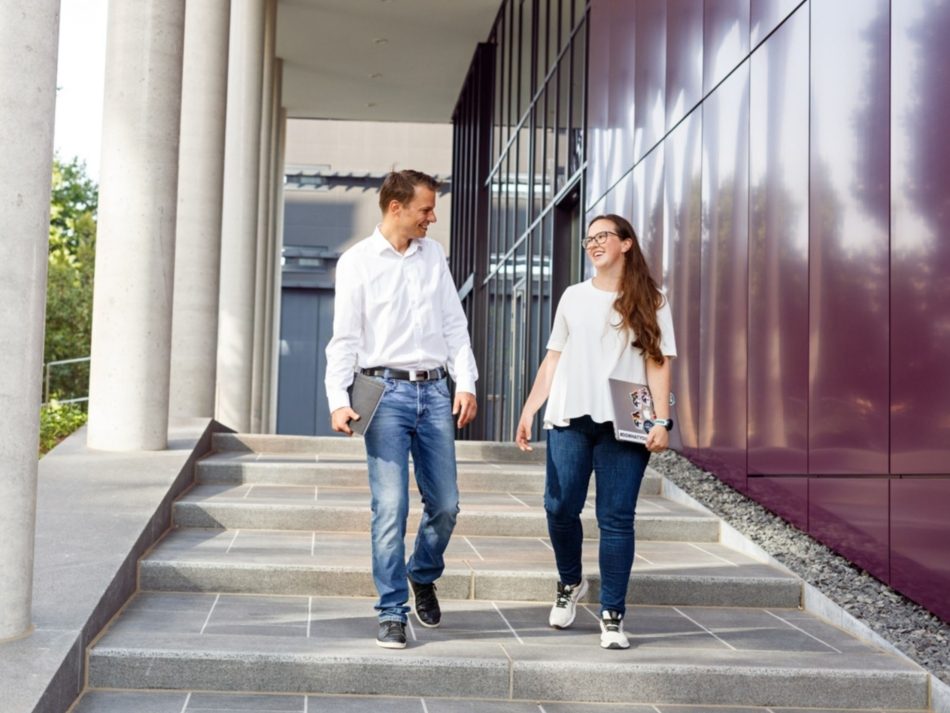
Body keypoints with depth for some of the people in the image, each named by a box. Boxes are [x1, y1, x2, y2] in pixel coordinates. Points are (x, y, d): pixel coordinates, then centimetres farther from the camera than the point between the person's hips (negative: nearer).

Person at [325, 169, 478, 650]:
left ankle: (423, 575, 33)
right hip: (386, 391, -4)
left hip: (434, 392, 4)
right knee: (391, 508, -7)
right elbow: (344, 337, -2)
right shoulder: (357, 261, 1)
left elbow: (454, 325, 13)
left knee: (445, 505, 6)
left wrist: (466, 383, 2)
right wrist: (338, 401, -13)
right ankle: (392, 614, 4)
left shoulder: (434, 255, 13)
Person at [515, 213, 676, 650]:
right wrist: (529, 410, 9)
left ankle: (612, 616, 5)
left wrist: (662, 421, -9)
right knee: (560, 507, -2)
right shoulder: (573, 297, 16)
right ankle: (569, 584, 25)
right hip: (568, 418, 3)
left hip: (623, 424, -2)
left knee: (616, 518, -3)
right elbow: (553, 359, 15)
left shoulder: (649, 302, 8)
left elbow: (657, 364, 2)